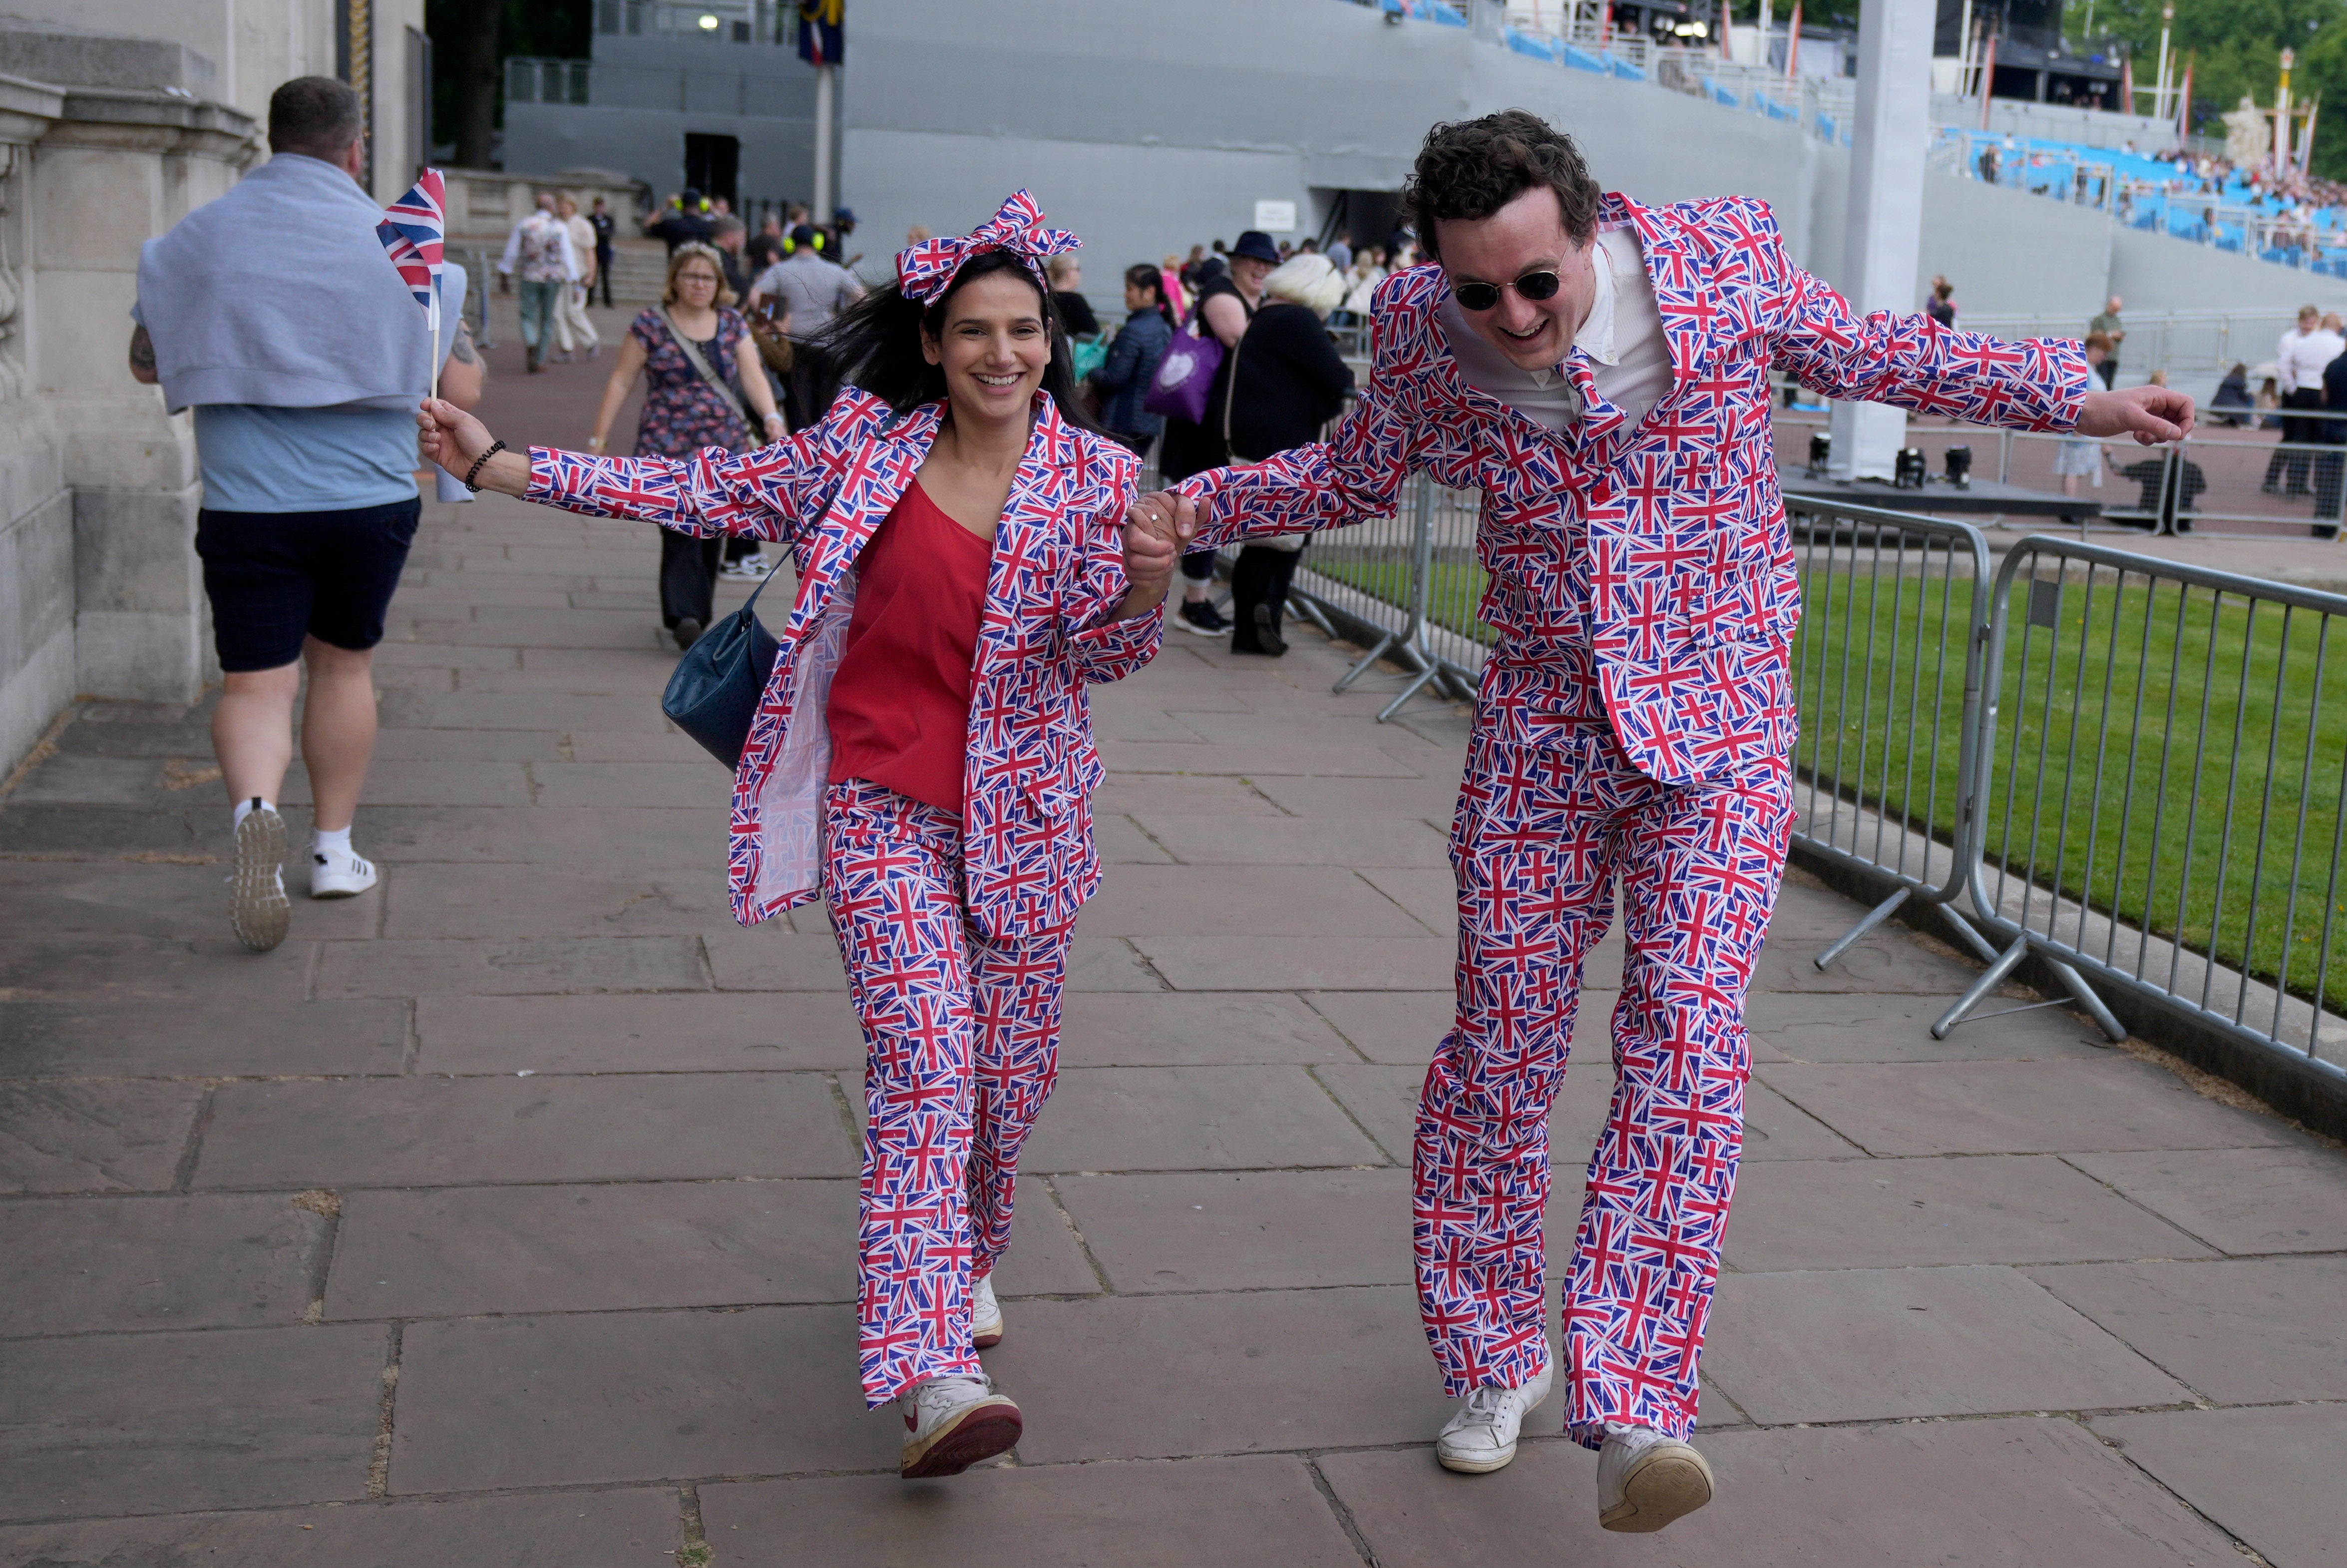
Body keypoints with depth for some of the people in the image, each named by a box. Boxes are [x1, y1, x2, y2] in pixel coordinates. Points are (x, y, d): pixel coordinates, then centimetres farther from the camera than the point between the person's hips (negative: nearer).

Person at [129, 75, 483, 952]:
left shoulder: (199, 240, 1)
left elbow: (146, 363, 12)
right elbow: (462, 392, -2)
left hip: (246, 504, 0)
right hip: (371, 496, 1)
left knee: (255, 684, 3)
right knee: (343, 665, 18)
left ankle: (255, 809, -27)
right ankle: (333, 851, 28)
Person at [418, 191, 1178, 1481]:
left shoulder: (1095, 477, 0)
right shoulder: (866, 443, 0)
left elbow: (1105, 657, -4)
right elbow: (714, 491, 3)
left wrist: (1148, 585, -27)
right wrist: (505, 468, 0)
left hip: (1021, 815, 2)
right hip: (882, 805, -2)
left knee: (1010, 1071, 9)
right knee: (926, 1059, -15)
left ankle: (962, 1261, 39)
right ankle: (931, 1371, -20)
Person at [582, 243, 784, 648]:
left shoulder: (732, 324, 10)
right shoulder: (651, 325, 0)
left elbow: (753, 375, 3)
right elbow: (621, 381, 2)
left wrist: (771, 418, -15)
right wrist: (600, 437, -2)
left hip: (725, 449, 4)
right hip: (670, 450, -4)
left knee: (713, 533, 7)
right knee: (682, 530, -15)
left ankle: (696, 613, 21)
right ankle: (684, 615, -18)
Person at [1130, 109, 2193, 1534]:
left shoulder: (1722, 256, -10)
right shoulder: (1422, 325, -6)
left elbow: (1866, 353, 7)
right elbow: (1357, 472, 14)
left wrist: (2081, 399, 6)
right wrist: (1203, 506, 0)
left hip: (1718, 732, -2)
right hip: (1541, 732, 2)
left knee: (1688, 1036, -16)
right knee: (1501, 1051, 6)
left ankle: (1633, 1410, -15)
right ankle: (1494, 1359, 27)